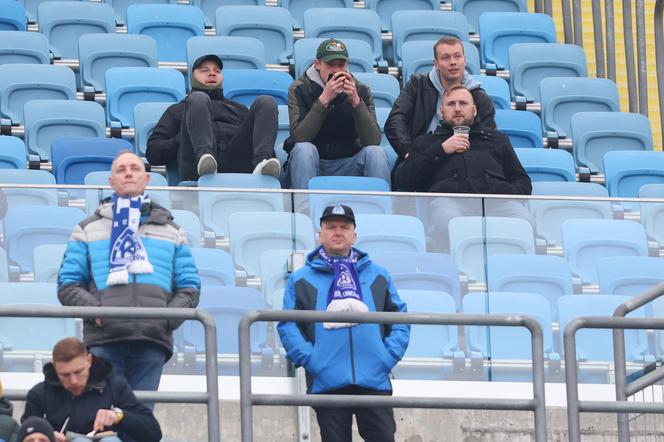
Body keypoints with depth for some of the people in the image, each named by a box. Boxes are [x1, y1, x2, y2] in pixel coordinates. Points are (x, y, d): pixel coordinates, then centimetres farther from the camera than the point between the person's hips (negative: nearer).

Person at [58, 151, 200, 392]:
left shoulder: (171, 231, 22)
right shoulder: (88, 230, 18)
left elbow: (189, 288, 18)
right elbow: (68, 284, 11)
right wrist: (94, 309, -8)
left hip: (152, 340, 1)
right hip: (103, 340, -1)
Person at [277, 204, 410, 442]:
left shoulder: (378, 276, 16)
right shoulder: (301, 280, 11)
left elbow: (399, 318, 14)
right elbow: (287, 325, 4)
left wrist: (390, 355, -1)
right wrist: (308, 358, -9)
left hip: (374, 380, 1)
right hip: (327, 383, -1)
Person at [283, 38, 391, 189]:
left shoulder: (360, 90, 3)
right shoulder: (300, 89, -2)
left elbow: (373, 141, -10)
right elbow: (299, 138, -18)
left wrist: (356, 101, -21)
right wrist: (324, 99, -24)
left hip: (348, 164, 1)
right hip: (312, 164, -1)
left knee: (376, 153, -25)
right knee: (304, 149, -32)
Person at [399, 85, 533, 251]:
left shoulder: (497, 139, 38)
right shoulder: (425, 142, 35)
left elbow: (523, 181, 27)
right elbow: (410, 178, 18)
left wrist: (511, 193, 2)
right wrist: (440, 150, 9)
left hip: (496, 198, 1)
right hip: (449, 198, -1)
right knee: (448, 224, -42)